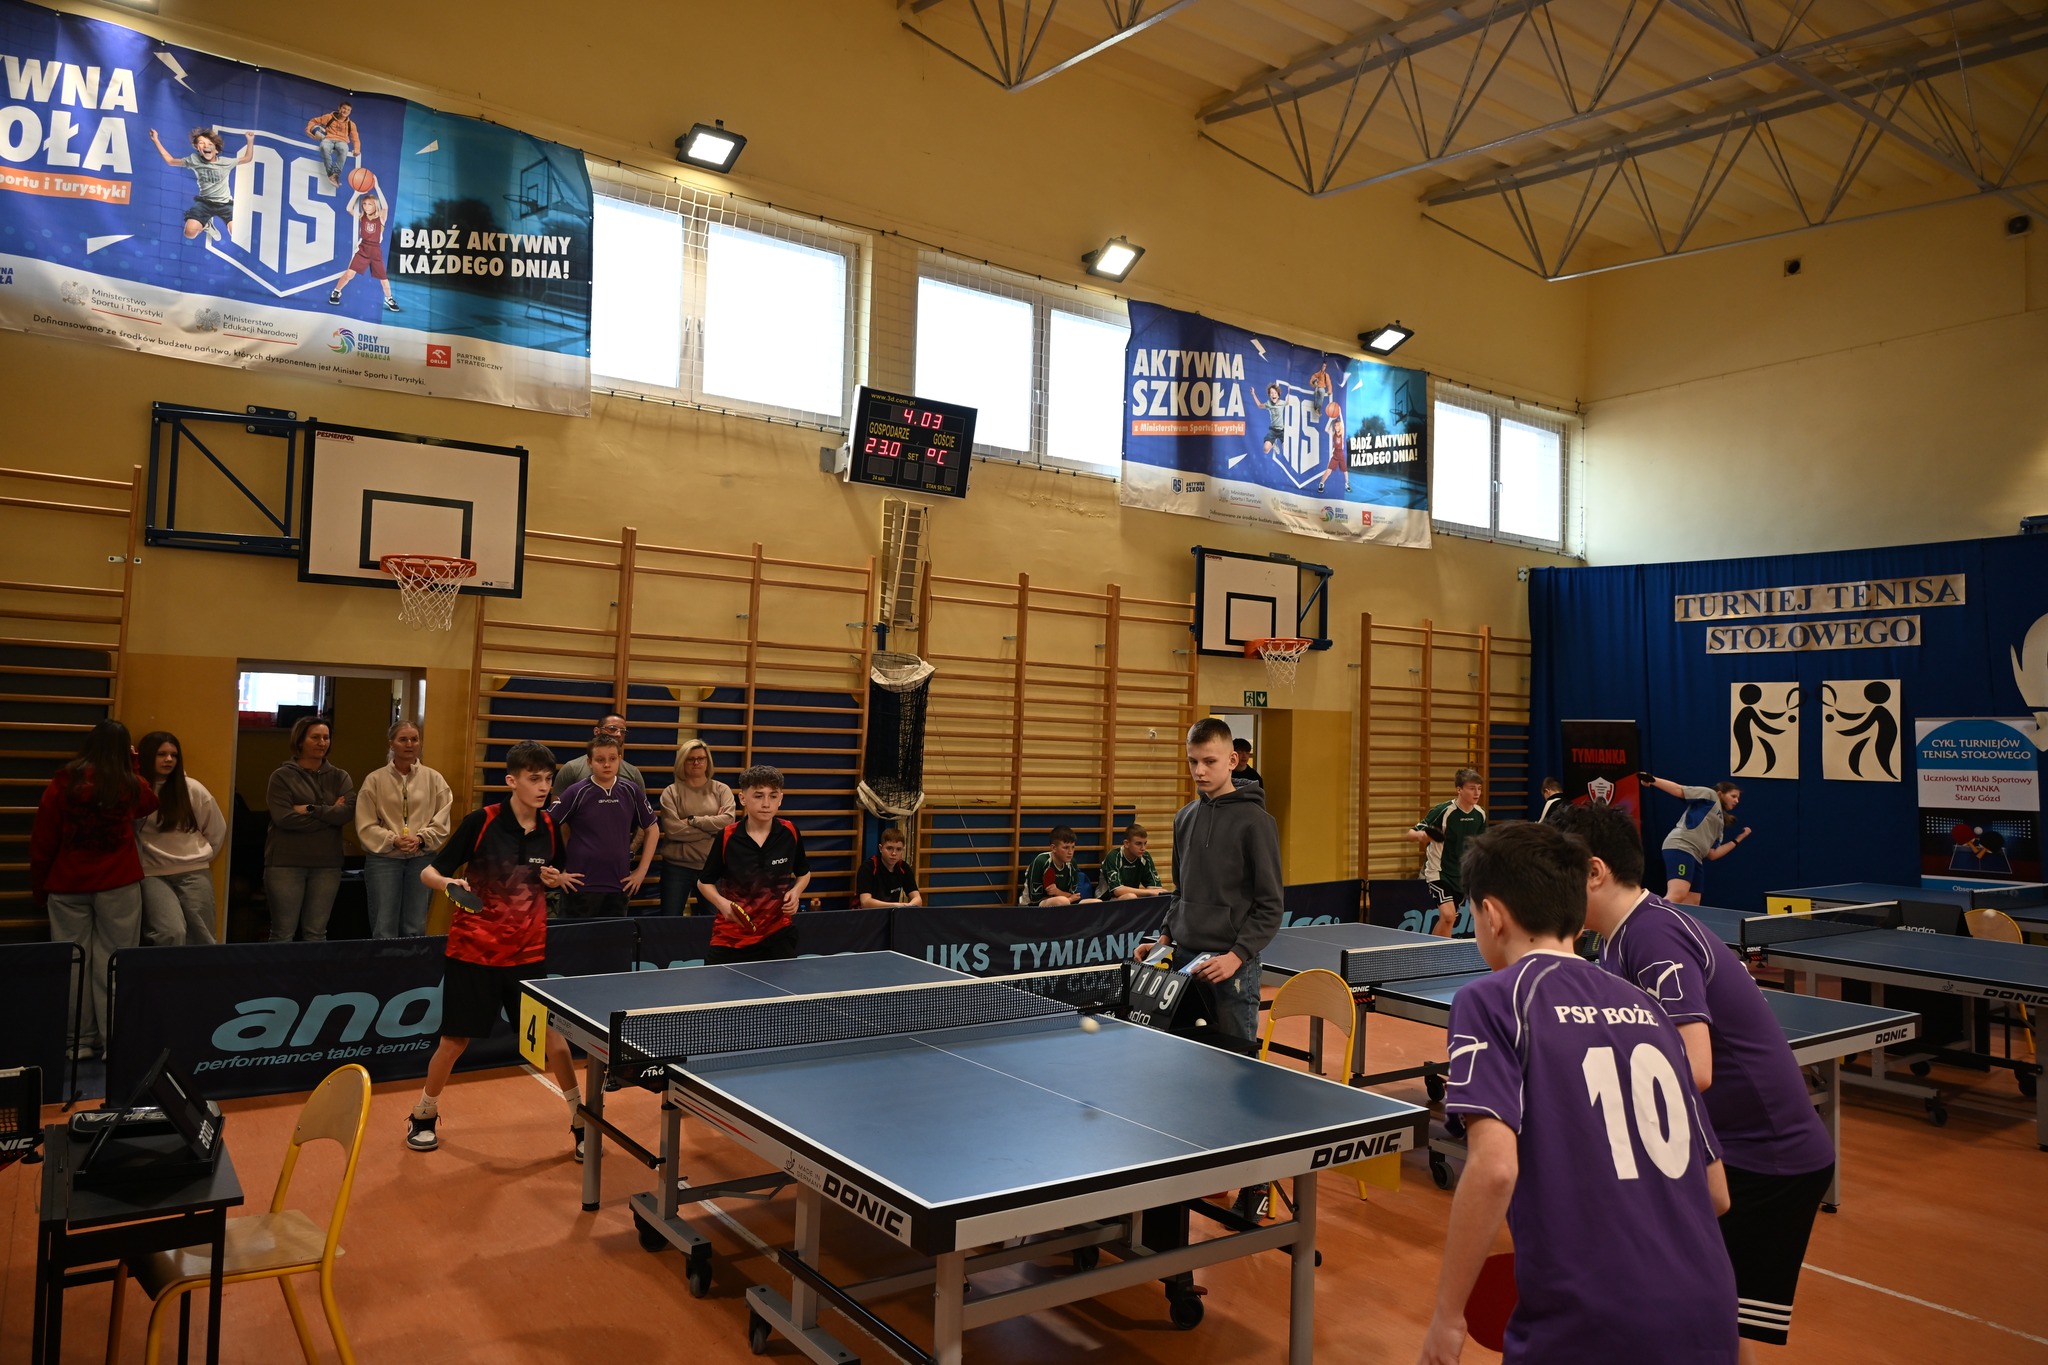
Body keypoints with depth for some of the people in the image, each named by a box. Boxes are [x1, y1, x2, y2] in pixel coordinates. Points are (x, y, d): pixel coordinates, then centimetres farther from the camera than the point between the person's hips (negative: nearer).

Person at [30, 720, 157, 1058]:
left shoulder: (64, 782, -1)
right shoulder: (131, 785, 0)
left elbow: (41, 838, 2)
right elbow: (150, 803, 26)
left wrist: (38, 885, 12)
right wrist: (131, 767, 24)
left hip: (66, 885, 1)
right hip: (119, 884, -1)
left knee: (72, 962, 6)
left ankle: (79, 1040, 10)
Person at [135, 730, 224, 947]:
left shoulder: (192, 789, 4)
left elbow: (217, 830, 14)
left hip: (194, 873, 2)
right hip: (153, 874, -2)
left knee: (201, 938, 3)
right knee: (171, 933, -21)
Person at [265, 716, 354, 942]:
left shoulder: (340, 777, 10)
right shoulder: (282, 776, 0)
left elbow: (348, 812, -6)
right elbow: (284, 818, -14)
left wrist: (310, 810, -13)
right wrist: (330, 813, -10)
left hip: (327, 864, 3)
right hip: (286, 863, -3)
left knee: (317, 933, 7)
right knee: (283, 933, 1)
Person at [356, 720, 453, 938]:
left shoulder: (434, 779, 5)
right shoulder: (375, 780, 2)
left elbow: (442, 820, 0)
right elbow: (366, 825, -2)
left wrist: (421, 839, -15)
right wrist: (393, 840, -15)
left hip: (422, 859, 1)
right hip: (383, 858, -1)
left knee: (415, 928, 8)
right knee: (384, 928, 1)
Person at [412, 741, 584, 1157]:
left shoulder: (550, 828, -1)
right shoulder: (480, 822, -14)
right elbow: (429, 872, -9)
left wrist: (556, 879, -8)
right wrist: (449, 883, -30)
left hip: (528, 954, 3)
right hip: (474, 950, -2)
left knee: (551, 1035, -1)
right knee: (456, 1039, 7)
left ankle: (580, 1120, 14)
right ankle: (424, 1115, 33)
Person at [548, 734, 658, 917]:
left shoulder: (631, 791, 4)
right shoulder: (576, 792, -5)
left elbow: (652, 829, 14)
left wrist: (642, 870, 9)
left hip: (619, 886, 3)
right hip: (581, 886, -3)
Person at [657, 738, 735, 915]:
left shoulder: (721, 789, 5)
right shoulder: (671, 792, 1)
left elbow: (728, 821, -11)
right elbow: (672, 829, -13)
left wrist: (692, 820, -12)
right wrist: (713, 827, -11)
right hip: (677, 866, -1)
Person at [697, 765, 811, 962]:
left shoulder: (790, 833, -7)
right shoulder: (726, 837, -11)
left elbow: (804, 873, 12)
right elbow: (704, 882, 1)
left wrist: (796, 892, -8)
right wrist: (721, 902, -17)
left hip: (778, 932, 1)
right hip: (731, 936, -1)